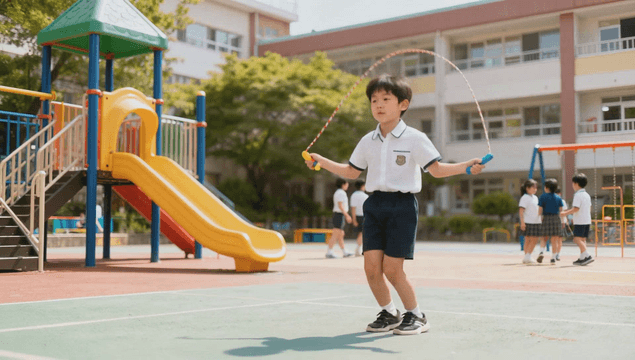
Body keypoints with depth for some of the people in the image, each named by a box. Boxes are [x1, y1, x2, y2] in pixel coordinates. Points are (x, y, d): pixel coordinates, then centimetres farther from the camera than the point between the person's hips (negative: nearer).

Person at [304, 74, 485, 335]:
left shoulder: (414, 138, -2)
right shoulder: (367, 141, 12)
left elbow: (437, 169, -4)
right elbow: (351, 172, 22)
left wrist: (467, 166, -18)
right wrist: (321, 161, 16)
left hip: (402, 206, -5)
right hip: (374, 205, 5)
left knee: (392, 269, -8)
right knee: (371, 266, -3)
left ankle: (416, 316, 14)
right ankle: (389, 314, 20)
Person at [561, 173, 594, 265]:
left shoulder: (578, 195, -12)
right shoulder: (587, 195, 15)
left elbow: (576, 208, -20)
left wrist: (566, 213, -14)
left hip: (580, 221, -9)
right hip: (587, 220, 9)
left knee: (578, 238, -10)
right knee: (583, 239, 11)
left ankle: (587, 255, -19)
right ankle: (582, 258, 12)